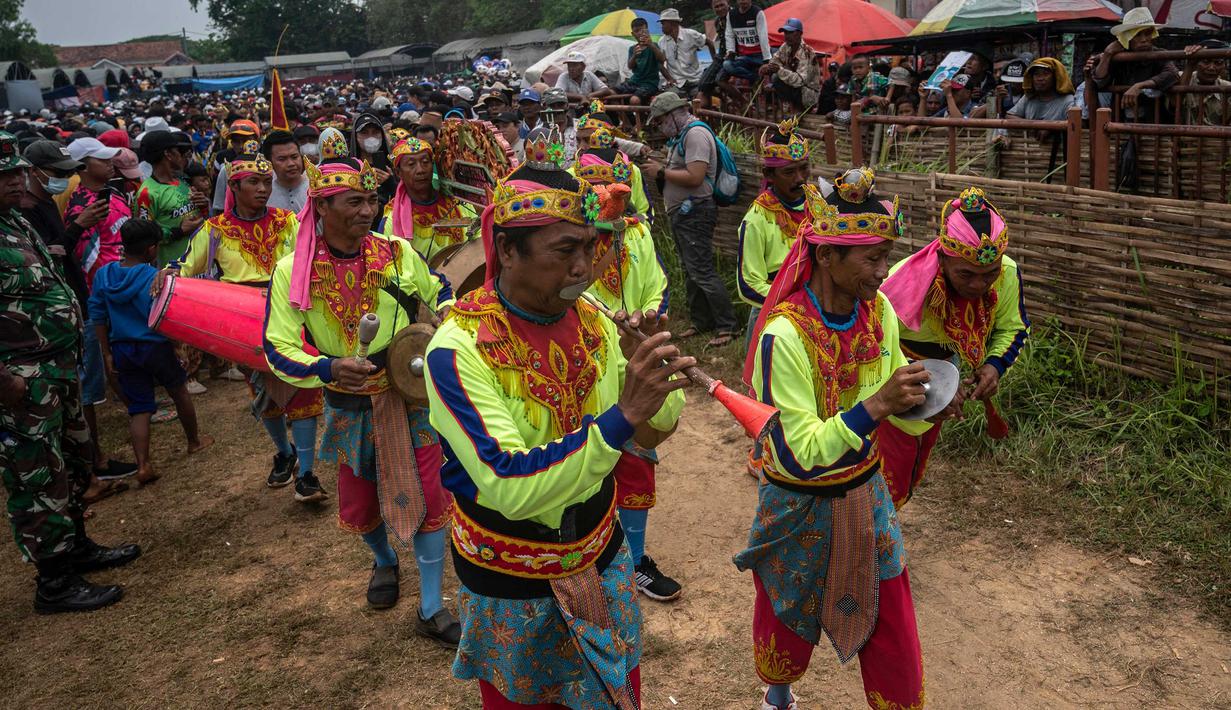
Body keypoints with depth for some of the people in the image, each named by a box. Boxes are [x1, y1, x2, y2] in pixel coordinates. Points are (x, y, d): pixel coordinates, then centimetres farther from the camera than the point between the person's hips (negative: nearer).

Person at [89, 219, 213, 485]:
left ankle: (143, 466, 0)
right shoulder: (156, 279, -16)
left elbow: (98, 318, 3)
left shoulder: (103, 275, -1)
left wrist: (107, 354, 10)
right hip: (156, 346, -4)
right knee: (180, 392, 20)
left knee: (139, 408, 8)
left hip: (123, 350, 4)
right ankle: (194, 440, 37)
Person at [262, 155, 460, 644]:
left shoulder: (397, 252, -7)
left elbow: (438, 292, 13)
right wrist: (327, 368, -31)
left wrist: (446, 313, -8)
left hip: (410, 396, 0)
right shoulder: (292, 271, -12)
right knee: (358, 506, 17)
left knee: (429, 498, -2)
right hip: (350, 409, 0)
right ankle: (384, 560, 51)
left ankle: (431, 609, 15)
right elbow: (279, 350, -13)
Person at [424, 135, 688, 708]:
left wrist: (655, 373, -22)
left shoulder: (591, 320, -9)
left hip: (601, 557, 5)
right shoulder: (459, 349, -26)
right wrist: (622, 416, -41)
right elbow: (510, 490, -34)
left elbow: (662, 423, -1)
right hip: (510, 585, -4)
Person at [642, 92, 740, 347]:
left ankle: (728, 326, -7)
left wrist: (662, 172, -14)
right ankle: (701, 322, 24)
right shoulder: (682, 135, 18)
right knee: (691, 272, 15)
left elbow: (694, 178, -24)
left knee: (702, 272, -11)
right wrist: (658, 171, 2)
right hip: (682, 213, 11)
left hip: (694, 213, -11)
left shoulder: (696, 134, -15)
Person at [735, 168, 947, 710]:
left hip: (865, 492, 4)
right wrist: (876, 405, -38)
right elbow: (797, 455, -30)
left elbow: (898, 409, 3)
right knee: (790, 623, 21)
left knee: (893, 632, 12)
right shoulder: (784, 334, -28)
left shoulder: (879, 311, -9)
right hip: (801, 506, -4)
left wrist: (925, 409, -19)